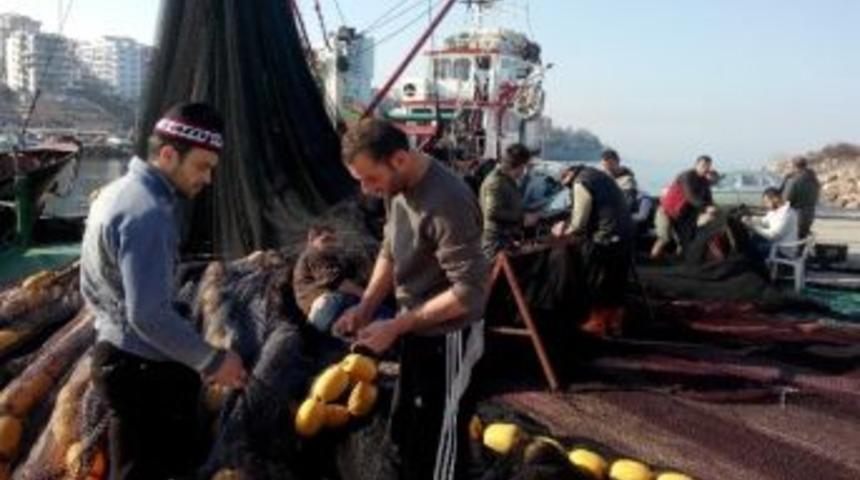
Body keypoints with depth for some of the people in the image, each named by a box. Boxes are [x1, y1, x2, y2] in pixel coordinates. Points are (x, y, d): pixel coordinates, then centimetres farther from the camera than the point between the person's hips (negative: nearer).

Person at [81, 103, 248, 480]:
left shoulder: (121, 191, 10)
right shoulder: (147, 213, -24)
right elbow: (148, 314, -28)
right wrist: (211, 360, -18)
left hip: (117, 355, 10)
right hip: (144, 369, -10)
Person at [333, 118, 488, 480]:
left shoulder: (447, 202, -28)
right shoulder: (397, 188, -1)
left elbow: (470, 291, -29)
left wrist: (395, 326, -24)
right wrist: (365, 307, -2)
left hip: (447, 337, -8)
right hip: (418, 329, 9)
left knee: (436, 447, 7)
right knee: (404, 437, 24)